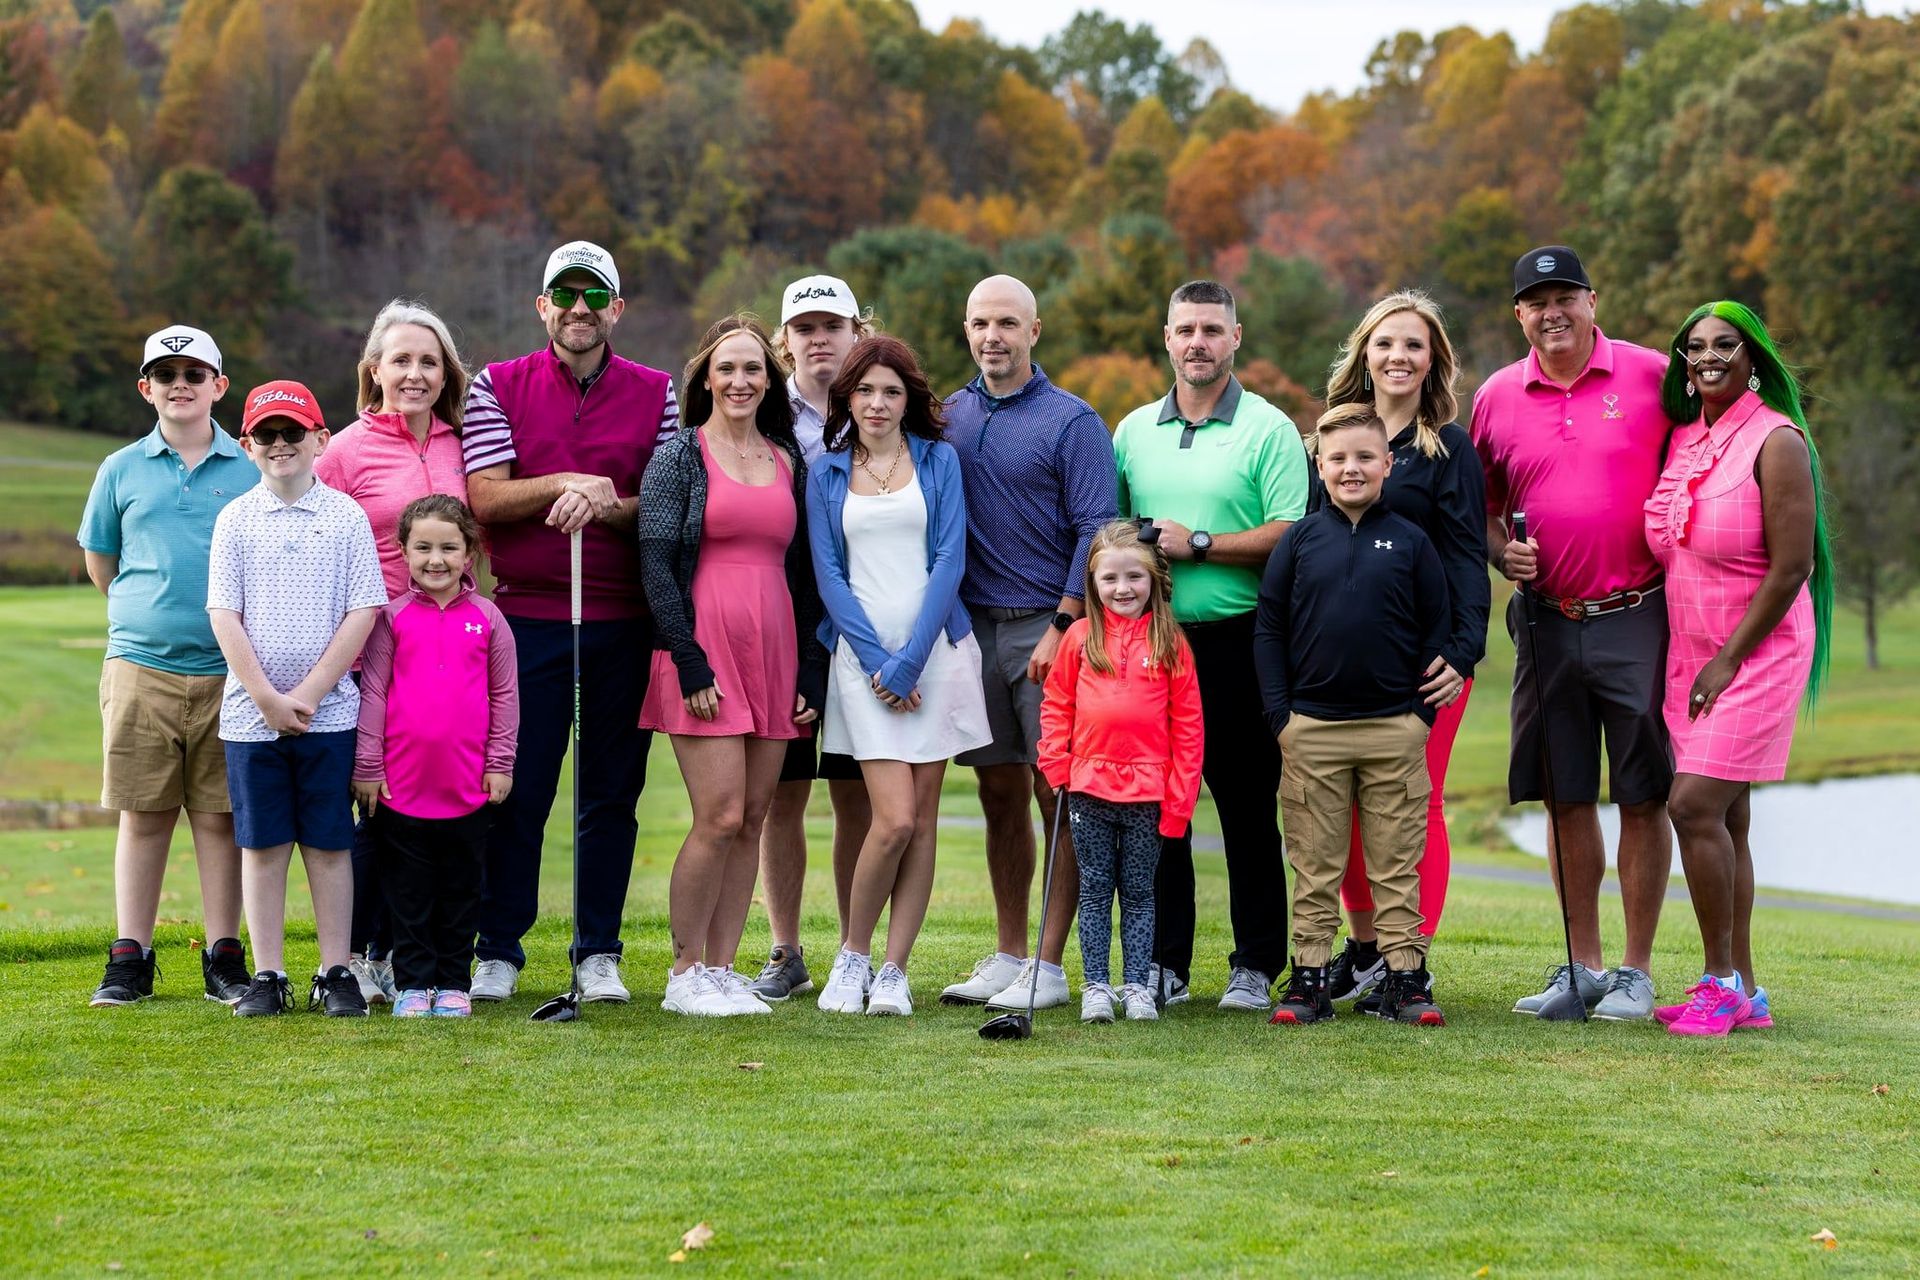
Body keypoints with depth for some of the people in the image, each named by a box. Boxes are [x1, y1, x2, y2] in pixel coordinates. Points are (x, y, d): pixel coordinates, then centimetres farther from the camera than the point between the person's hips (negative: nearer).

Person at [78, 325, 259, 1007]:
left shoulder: (254, 470, 6)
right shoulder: (121, 470, 9)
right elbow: (99, 561, 20)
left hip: (228, 670, -1)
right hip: (140, 664, 1)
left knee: (221, 816, 2)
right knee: (143, 814, 2)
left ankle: (224, 959, 8)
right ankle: (129, 959, 8)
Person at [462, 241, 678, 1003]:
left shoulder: (657, 394, 8)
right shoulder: (497, 387, 6)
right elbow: (486, 497, -5)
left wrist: (605, 505, -16)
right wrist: (569, 484, -16)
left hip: (624, 621, 1)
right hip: (525, 617, -1)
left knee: (612, 791, 5)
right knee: (516, 790, 0)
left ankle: (599, 953, 14)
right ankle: (498, 950, 10)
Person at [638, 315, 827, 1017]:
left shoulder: (790, 463, 14)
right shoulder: (678, 458, 0)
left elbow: (803, 571, 16)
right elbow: (656, 564, -5)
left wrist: (812, 671, 8)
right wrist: (689, 663, -13)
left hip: (775, 655, 5)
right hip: (705, 653, -5)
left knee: (752, 821, 4)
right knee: (720, 817, -11)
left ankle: (721, 970, 11)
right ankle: (683, 975, 1)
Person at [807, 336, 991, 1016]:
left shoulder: (938, 460, 7)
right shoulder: (826, 474, 9)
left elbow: (949, 562, -1)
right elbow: (829, 575, 4)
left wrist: (909, 660, -10)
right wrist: (875, 660, -8)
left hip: (935, 651, 1)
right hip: (864, 656, -1)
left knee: (922, 818, 0)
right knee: (893, 819, -11)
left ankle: (894, 972, 7)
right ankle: (852, 956, 8)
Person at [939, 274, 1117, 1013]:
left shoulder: (1072, 421, -3)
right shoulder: (949, 417, 12)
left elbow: (1095, 531, -8)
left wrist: (1061, 628, -15)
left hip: (1045, 626, -5)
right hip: (972, 622, 5)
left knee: (1057, 795, -4)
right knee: (999, 792, 9)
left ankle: (1050, 965, -1)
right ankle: (1008, 956, 16)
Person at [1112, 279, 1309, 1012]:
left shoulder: (1268, 429, -1)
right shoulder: (1134, 430, 13)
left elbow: (1290, 536, -10)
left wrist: (1198, 545, -13)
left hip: (1235, 642, -4)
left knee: (1247, 807, 2)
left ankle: (1255, 965, 8)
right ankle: (1162, 962, 13)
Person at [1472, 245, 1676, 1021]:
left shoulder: (1651, 376, -2)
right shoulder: (1496, 398, 7)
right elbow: (1481, 507, 16)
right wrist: (1503, 551, -4)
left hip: (1637, 617, -3)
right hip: (1547, 625, 3)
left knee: (1642, 798, 0)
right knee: (1566, 799, 8)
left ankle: (1636, 972, 8)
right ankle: (1582, 967, 18)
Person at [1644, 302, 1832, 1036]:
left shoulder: (1776, 441, -11)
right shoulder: (1683, 440, 11)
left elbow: (1791, 567, -15)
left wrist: (1729, 660, -15)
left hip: (1758, 653, -7)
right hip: (1690, 653, 7)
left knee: (1695, 805, -16)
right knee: (1724, 820, 7)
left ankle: (1721, 981, -5)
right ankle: (1744, 993, 12)